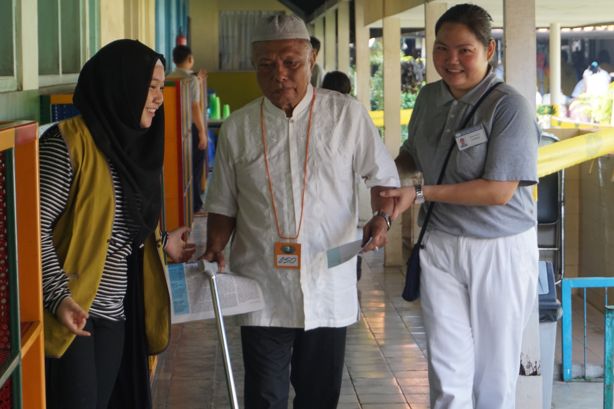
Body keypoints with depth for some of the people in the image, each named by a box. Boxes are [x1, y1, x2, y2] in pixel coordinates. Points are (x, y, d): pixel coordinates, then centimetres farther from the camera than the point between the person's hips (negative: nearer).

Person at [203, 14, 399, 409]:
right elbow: (223, 204, 11)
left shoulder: (347, 114, -2)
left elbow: (384, 175, 7)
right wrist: (215, 249, -6)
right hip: (263, 289, 1)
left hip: (329, 289, 0)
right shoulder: (238, 127, 2)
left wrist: (382, 217, -12)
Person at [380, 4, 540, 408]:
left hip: (500, 251, -4)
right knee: (448, 374, 2)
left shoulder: (509, 106, -15)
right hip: (441, 244, 4)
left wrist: (421, 193, -18)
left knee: (493, 375, 9)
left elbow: (500, 191, -20)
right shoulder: (429, 97, 4)